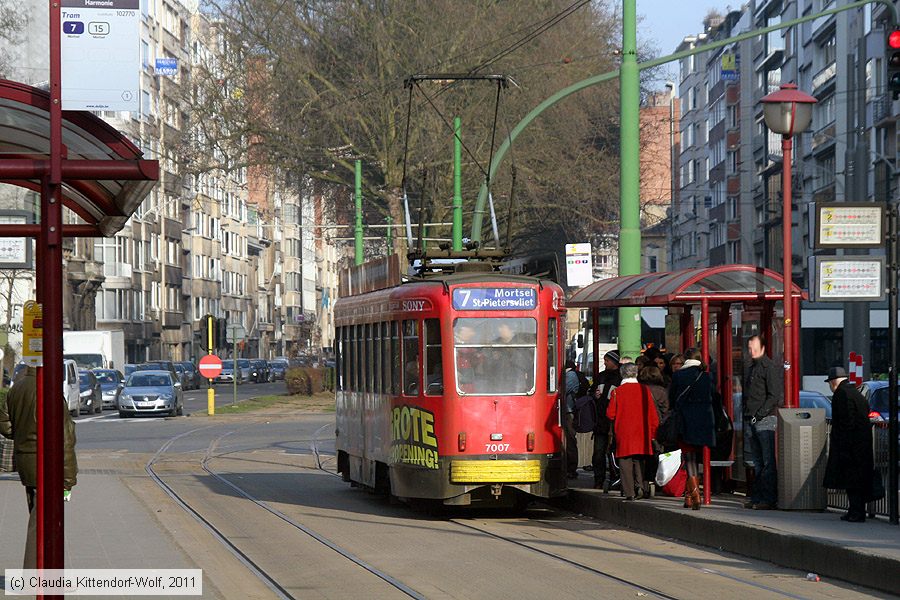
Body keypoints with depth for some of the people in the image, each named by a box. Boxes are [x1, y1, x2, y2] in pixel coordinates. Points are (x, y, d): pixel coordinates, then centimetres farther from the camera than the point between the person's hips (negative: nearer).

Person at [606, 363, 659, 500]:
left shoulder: (617, 391, -6)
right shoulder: (645, 390, 0)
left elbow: (610, 414, -3)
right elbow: (653, 414, 2)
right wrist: (652, 432, 11)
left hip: (624, 433, -2)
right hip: (641, 433, 2)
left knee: (625, 462, 2)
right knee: (639, 461, 14)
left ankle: (629, 492, -4)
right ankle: (641, 485, -3)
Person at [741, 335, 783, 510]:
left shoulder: (771, 367, -6)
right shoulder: (749, 368, 20)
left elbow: (774, 396, -12)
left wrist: (759, 414, -15)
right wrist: (745, 414, 13)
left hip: (766, 420, -8)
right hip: (750, 421, 8)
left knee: (768, 462, -8)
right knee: (757, 462, 10)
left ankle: (769, 499, -11)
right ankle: (757, 497, 12)